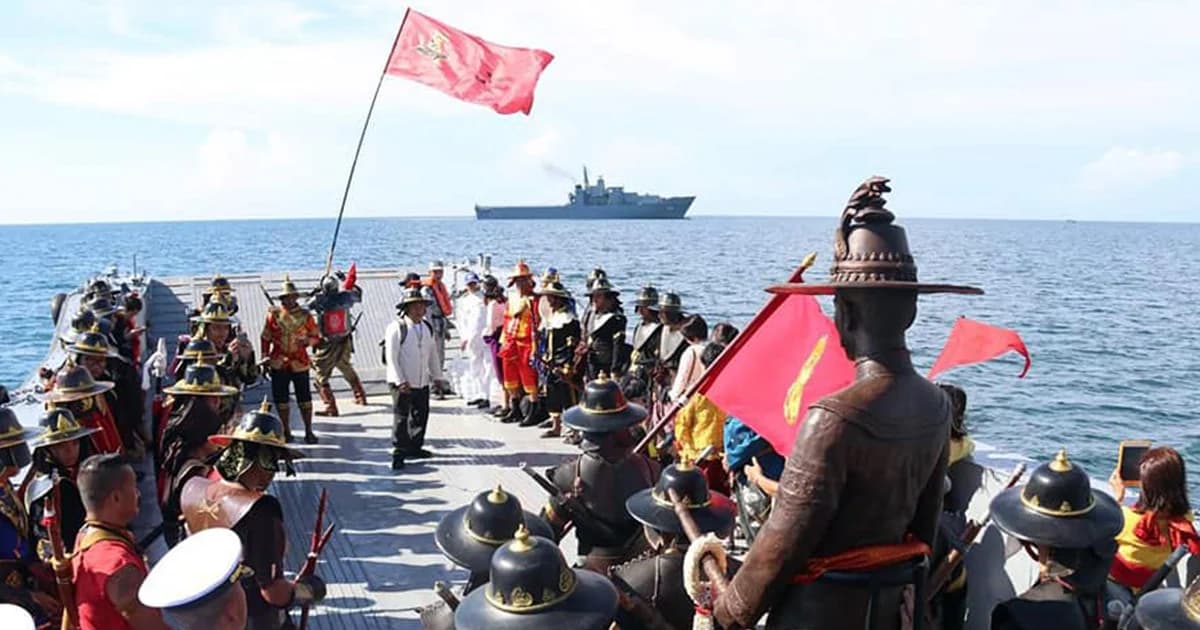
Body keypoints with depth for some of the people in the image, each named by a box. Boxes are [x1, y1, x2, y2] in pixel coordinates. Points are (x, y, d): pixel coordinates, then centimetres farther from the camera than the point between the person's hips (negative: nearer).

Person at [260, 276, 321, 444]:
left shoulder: (305, 315, 1)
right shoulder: (273, 315, 1)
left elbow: (317, 336, 6)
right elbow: (266, 338, 7)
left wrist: (307, 341, -15)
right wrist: (265, 358, 3)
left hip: (299, 363, -1)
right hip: (279, 363, 1)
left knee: (304, 397, 0)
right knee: (280, 397, 6)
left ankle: (309, 431, 10)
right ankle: (286, 431, 21)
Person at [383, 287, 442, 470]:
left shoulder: (428, 328, 8)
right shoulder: (396, 328, -12)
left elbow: (433, 354, 17)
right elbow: (391, 357, -14)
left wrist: (437, 376, 16)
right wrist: (400, 381, -18)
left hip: (422, 382, 6)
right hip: (402, 384, -6)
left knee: (421, 416, 13)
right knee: (401, 418, -2)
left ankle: (414, 448, 27)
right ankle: (398, 453, 6)